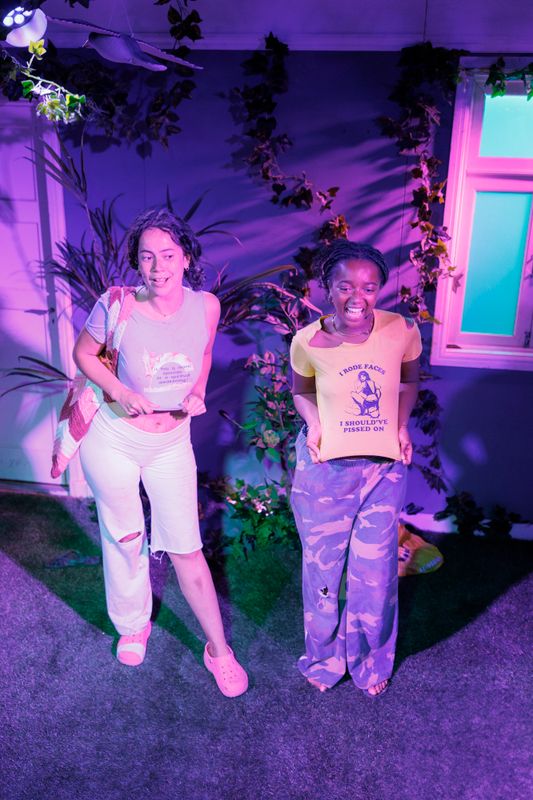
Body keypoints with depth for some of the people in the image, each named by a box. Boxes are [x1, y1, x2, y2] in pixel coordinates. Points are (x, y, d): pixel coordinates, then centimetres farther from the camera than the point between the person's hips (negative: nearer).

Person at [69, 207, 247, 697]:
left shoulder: (205, 305, -13)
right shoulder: (117, 306, -21)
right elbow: (84, 353, -5)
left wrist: (198, 391, -8)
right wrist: (118, 391, -20)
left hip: (172, 442, 1)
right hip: (113, 440, -1)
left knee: (185, 546, 6)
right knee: (124, 540, 16)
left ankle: (218, 649, 24)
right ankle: (133, 626, 44)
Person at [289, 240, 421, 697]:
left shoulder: (403, 331, -13)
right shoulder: (308, 341, -14)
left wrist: (401, 426, -6)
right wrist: (313, 425, -12)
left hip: (384, 469, 1)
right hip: (326, 469, 0)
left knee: (375, 575, 13)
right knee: (323, 569, 16)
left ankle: (371, 662, 42)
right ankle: (324, 658, 43)